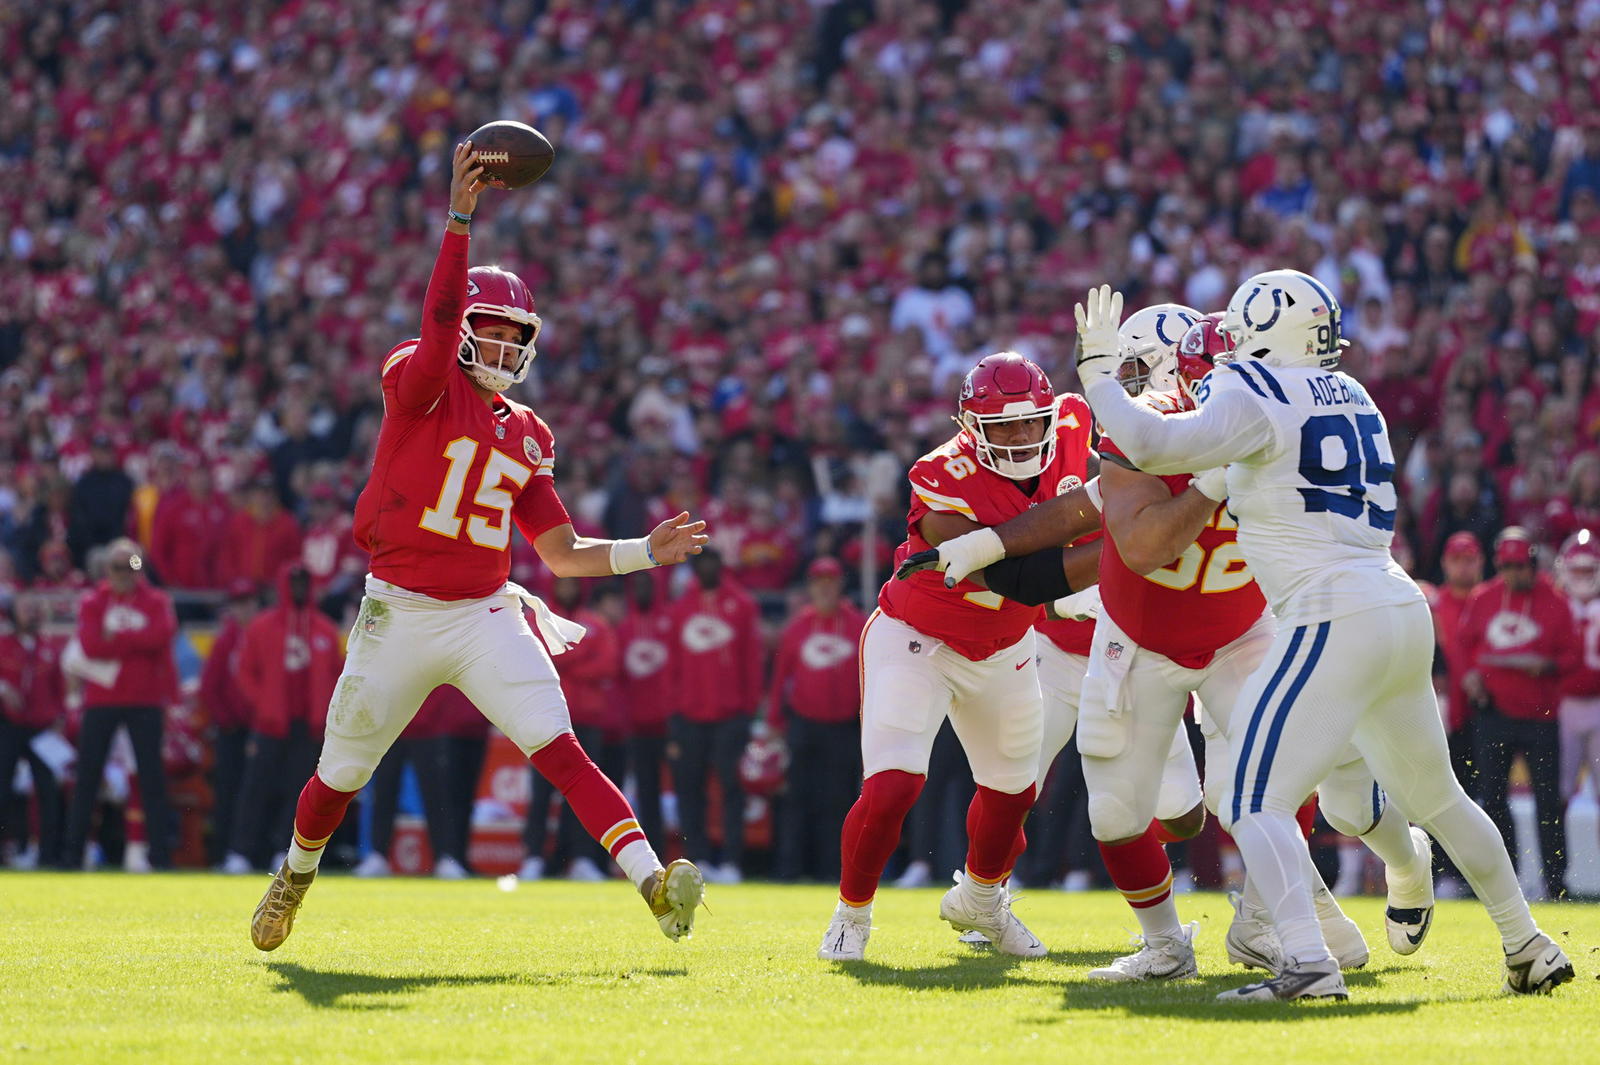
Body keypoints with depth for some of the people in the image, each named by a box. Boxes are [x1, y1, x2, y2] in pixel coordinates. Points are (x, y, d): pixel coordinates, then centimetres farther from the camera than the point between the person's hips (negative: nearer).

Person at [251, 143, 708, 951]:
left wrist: (645, 553, 1)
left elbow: (562, 553, 13)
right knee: (342, 772, 12)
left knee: (558, 748, -18)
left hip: (486, 615, 2)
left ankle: (652, 882, -31)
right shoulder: (419, 384, -3)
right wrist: (459, 222, -35)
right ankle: (296, 873, 42)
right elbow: (438, 327, -26)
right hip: (399, 613, -2)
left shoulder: (528, 436, 11)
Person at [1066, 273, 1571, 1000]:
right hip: (1404, 613, 8)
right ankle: (1528, 948, 30)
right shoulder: (1349, 397, 16)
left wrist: (1097, 369, -6)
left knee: (1256, 802, -9)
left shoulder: (1258, 400, -9)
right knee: (1435, 798, 23)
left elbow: (1155, 446, -19)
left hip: (1333, 624, -8)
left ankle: (1308, 964, -26)